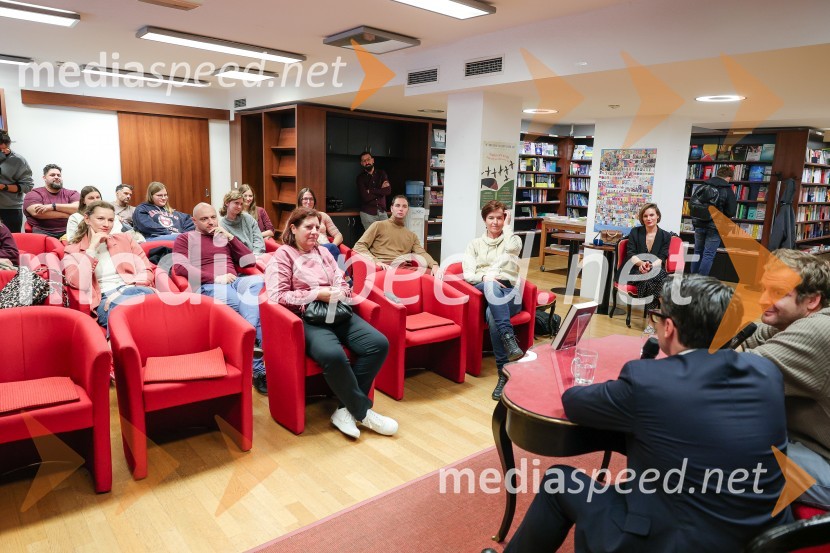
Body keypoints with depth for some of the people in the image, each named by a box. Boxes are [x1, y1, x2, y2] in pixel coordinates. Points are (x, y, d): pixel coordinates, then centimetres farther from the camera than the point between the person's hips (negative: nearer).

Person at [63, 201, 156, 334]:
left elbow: (148, 272, 11)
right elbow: (80, 284, -4)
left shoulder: (125, 239, 22)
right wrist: (92, 248, 0)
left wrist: (122, 290, -6)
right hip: (105, 300, -2)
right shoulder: (72, 251, 16)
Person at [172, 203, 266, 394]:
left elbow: (250, 261, 18)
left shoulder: (225, 236, 28)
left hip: (236, 281, 4)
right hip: (207, 286, -4)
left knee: (259, 280, -33)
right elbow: (179, 267, -3)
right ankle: (258, 366, -36)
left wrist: (230, 237, 9)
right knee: (246, 302, -35)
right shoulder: (185, 238, 16)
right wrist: (215, 278, -12)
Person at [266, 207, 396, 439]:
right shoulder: (282, 256, 5)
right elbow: (277, 296, -7)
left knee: (379, 343, -19)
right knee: (333, 355, -37)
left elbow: (344, 285, 19)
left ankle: (347, 408, -14)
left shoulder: (323, 252, 23)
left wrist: (338, 293, -6)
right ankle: (363, 411, -16)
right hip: (306, 318, -6)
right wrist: (318, 294, -12)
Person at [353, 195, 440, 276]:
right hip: (381, 269, -3)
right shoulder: (379, 225, 13)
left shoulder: (412, 235, 27)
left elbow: (422, 254, 11)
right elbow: (359, 246, 5)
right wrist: (376, 262, -13)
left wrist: (434, 265, -12)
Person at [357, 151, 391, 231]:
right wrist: (381, 190, -4)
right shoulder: (360, 177, 2)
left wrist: (371, 190, -10)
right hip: (368, 214, -2)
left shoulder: (381, 173, 10)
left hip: (382, 212, 2)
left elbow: (388, 190, -6)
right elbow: (366, 197, -11)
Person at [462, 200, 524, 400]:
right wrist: (485, 278, -15)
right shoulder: (475, 244, 24)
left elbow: (510, 249, -8)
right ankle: (509, 339, -49)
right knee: (490, 286, -38)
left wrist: (507, 226, 8)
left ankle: (504, 373, -37)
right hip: (484, 292, 1)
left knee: (492, 314, -36)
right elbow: (468, 274, 7)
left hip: (509, 293, 0)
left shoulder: (513, 239, 21)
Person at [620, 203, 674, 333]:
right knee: (648, 279, -36)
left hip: (656, 270, 1)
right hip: (636, 271, 0)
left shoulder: (666, 236, 12)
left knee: (658, 274, -37)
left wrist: (650, 266, -21)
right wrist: (641, 263, -18)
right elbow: (630, 254, 3)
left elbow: (662, 258, 1)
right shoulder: (635, 232, 12)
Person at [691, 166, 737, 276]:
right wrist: (720, 213, 10)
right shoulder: (728, 191, -8)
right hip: (714, 227, -4)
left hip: (699, 224, 4)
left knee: (698, 252, 14)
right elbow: (731, 212, -9)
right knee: (708, 255, 0)